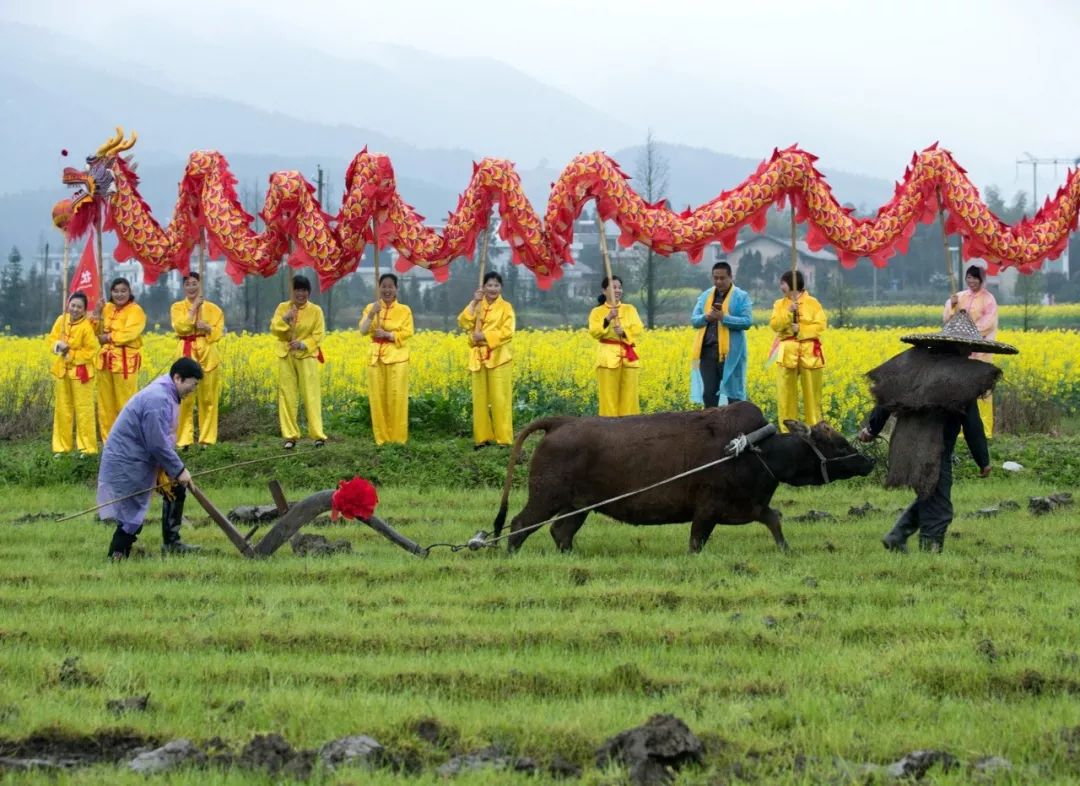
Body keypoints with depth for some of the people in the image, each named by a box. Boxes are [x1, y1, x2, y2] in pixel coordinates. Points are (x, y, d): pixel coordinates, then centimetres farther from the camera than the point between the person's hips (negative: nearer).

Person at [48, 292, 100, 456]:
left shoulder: (86, 327, -18)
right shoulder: (61, 320, -2)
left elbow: (91, 350, -16)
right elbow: (53, 338, 8)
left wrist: (71, 355, -17)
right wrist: (58, 345, -15)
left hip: (80, 371, -6)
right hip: (62, 370, 6)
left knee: (83, 410, -2)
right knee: (62, 409, 12)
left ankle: (87, 447, 4)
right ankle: (62, 446, 22)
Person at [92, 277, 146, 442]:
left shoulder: (135, 311, -5)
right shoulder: (107, 308, 14)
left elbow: (129, 334, -18)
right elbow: (97, 333, 15)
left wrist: (109, 337, -13)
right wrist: (96, 316, 0)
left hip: (125, 361, -6)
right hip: (106, 360, 6)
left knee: (125, 403, -6)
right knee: (106, 403, 9)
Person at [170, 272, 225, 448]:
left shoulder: (212, 309, 9)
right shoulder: (177, 307, 7)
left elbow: (219, 332, 4)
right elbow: (181, 327, -9)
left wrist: (207, 327, -16)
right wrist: (194, 307, -10)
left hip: (208, 355, 1)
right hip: (186, 355, -1)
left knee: (208, 399, 2)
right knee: (185, 399, -6)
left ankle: (207, 438, 8)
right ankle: (183, 440, -3)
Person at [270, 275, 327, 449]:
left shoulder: (315, 311, 0)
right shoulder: (283, 308, 6)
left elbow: (318, 335, -4)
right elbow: (274, 329, 0)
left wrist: (302, 344, -18)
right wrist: (285, 319, -17)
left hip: (307, 355, -2)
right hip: (286, 356, 2)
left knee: (311, 395, -7)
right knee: (287, 395, 1)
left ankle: (317, 435, -7)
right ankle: (290, 436, 5)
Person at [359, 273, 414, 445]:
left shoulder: (404, 310, 5)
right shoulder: (371, 308, 10)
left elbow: (407, 333, -4)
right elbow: (363, 331, -2)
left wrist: (387, 334, -16)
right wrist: (372, 314, -17)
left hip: (397, 358, -2)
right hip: (376, 358, 2)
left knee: (397, 398, -6)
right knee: (377, 398, -1)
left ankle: (398, 439, -2)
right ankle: (382, 438, 6)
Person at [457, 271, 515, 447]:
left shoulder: (505, 307, -1)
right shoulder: (477, 306, 12)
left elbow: (507, 332, -11)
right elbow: (464, 323, -2)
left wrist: (484, 336, -16)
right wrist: (473, 303, -9)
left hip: (498, 358, -4)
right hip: (478, 358, 4)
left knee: (499, 398, -6)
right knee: (480, 398, 4)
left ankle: (503, 438, -3)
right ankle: (482, 437, 9)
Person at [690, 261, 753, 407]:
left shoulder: (741, 297, 0)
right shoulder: (705, 296, 15)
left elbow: (747, 322, -9)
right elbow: (694, 320, 12)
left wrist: (723, 317, -18)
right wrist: (706, 317, -10)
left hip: (730, 352, -4)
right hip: (707, 350, 4)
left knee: (733, 391, 0)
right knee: (708, 392, 4)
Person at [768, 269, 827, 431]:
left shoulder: (812, 303, 1)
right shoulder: (780, 305, 9)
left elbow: (820, 325, -6)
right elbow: (775, 325, -4)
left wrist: (801, 330, -15)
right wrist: (789, 313, -17)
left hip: (809, 353, -2)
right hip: (788, 353, 2)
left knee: (811, 392, 2)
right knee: (785, 393, -2)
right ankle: (787, 431, 3)